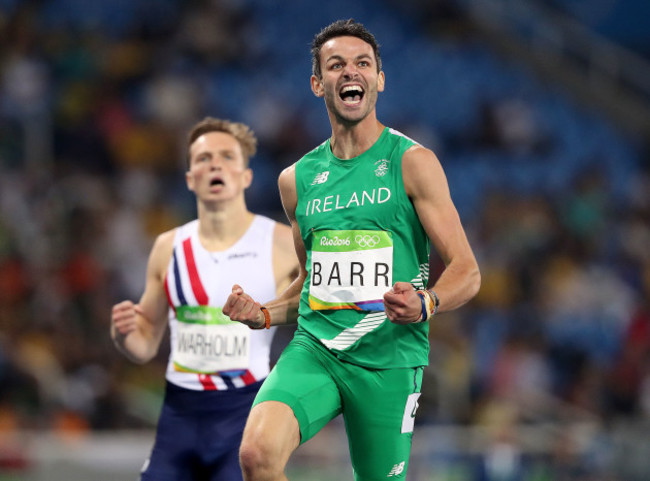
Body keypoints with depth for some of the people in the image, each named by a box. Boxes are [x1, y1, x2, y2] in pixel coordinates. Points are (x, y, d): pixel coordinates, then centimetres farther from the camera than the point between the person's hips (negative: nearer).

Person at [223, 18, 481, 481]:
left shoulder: (413, 162, 1)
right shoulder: (296, 180, 14)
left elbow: (467, 272, -2)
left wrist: (425, 303, -23)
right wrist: (263, 314, 7)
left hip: (389, 358, -2)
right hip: (313, 347, 2)